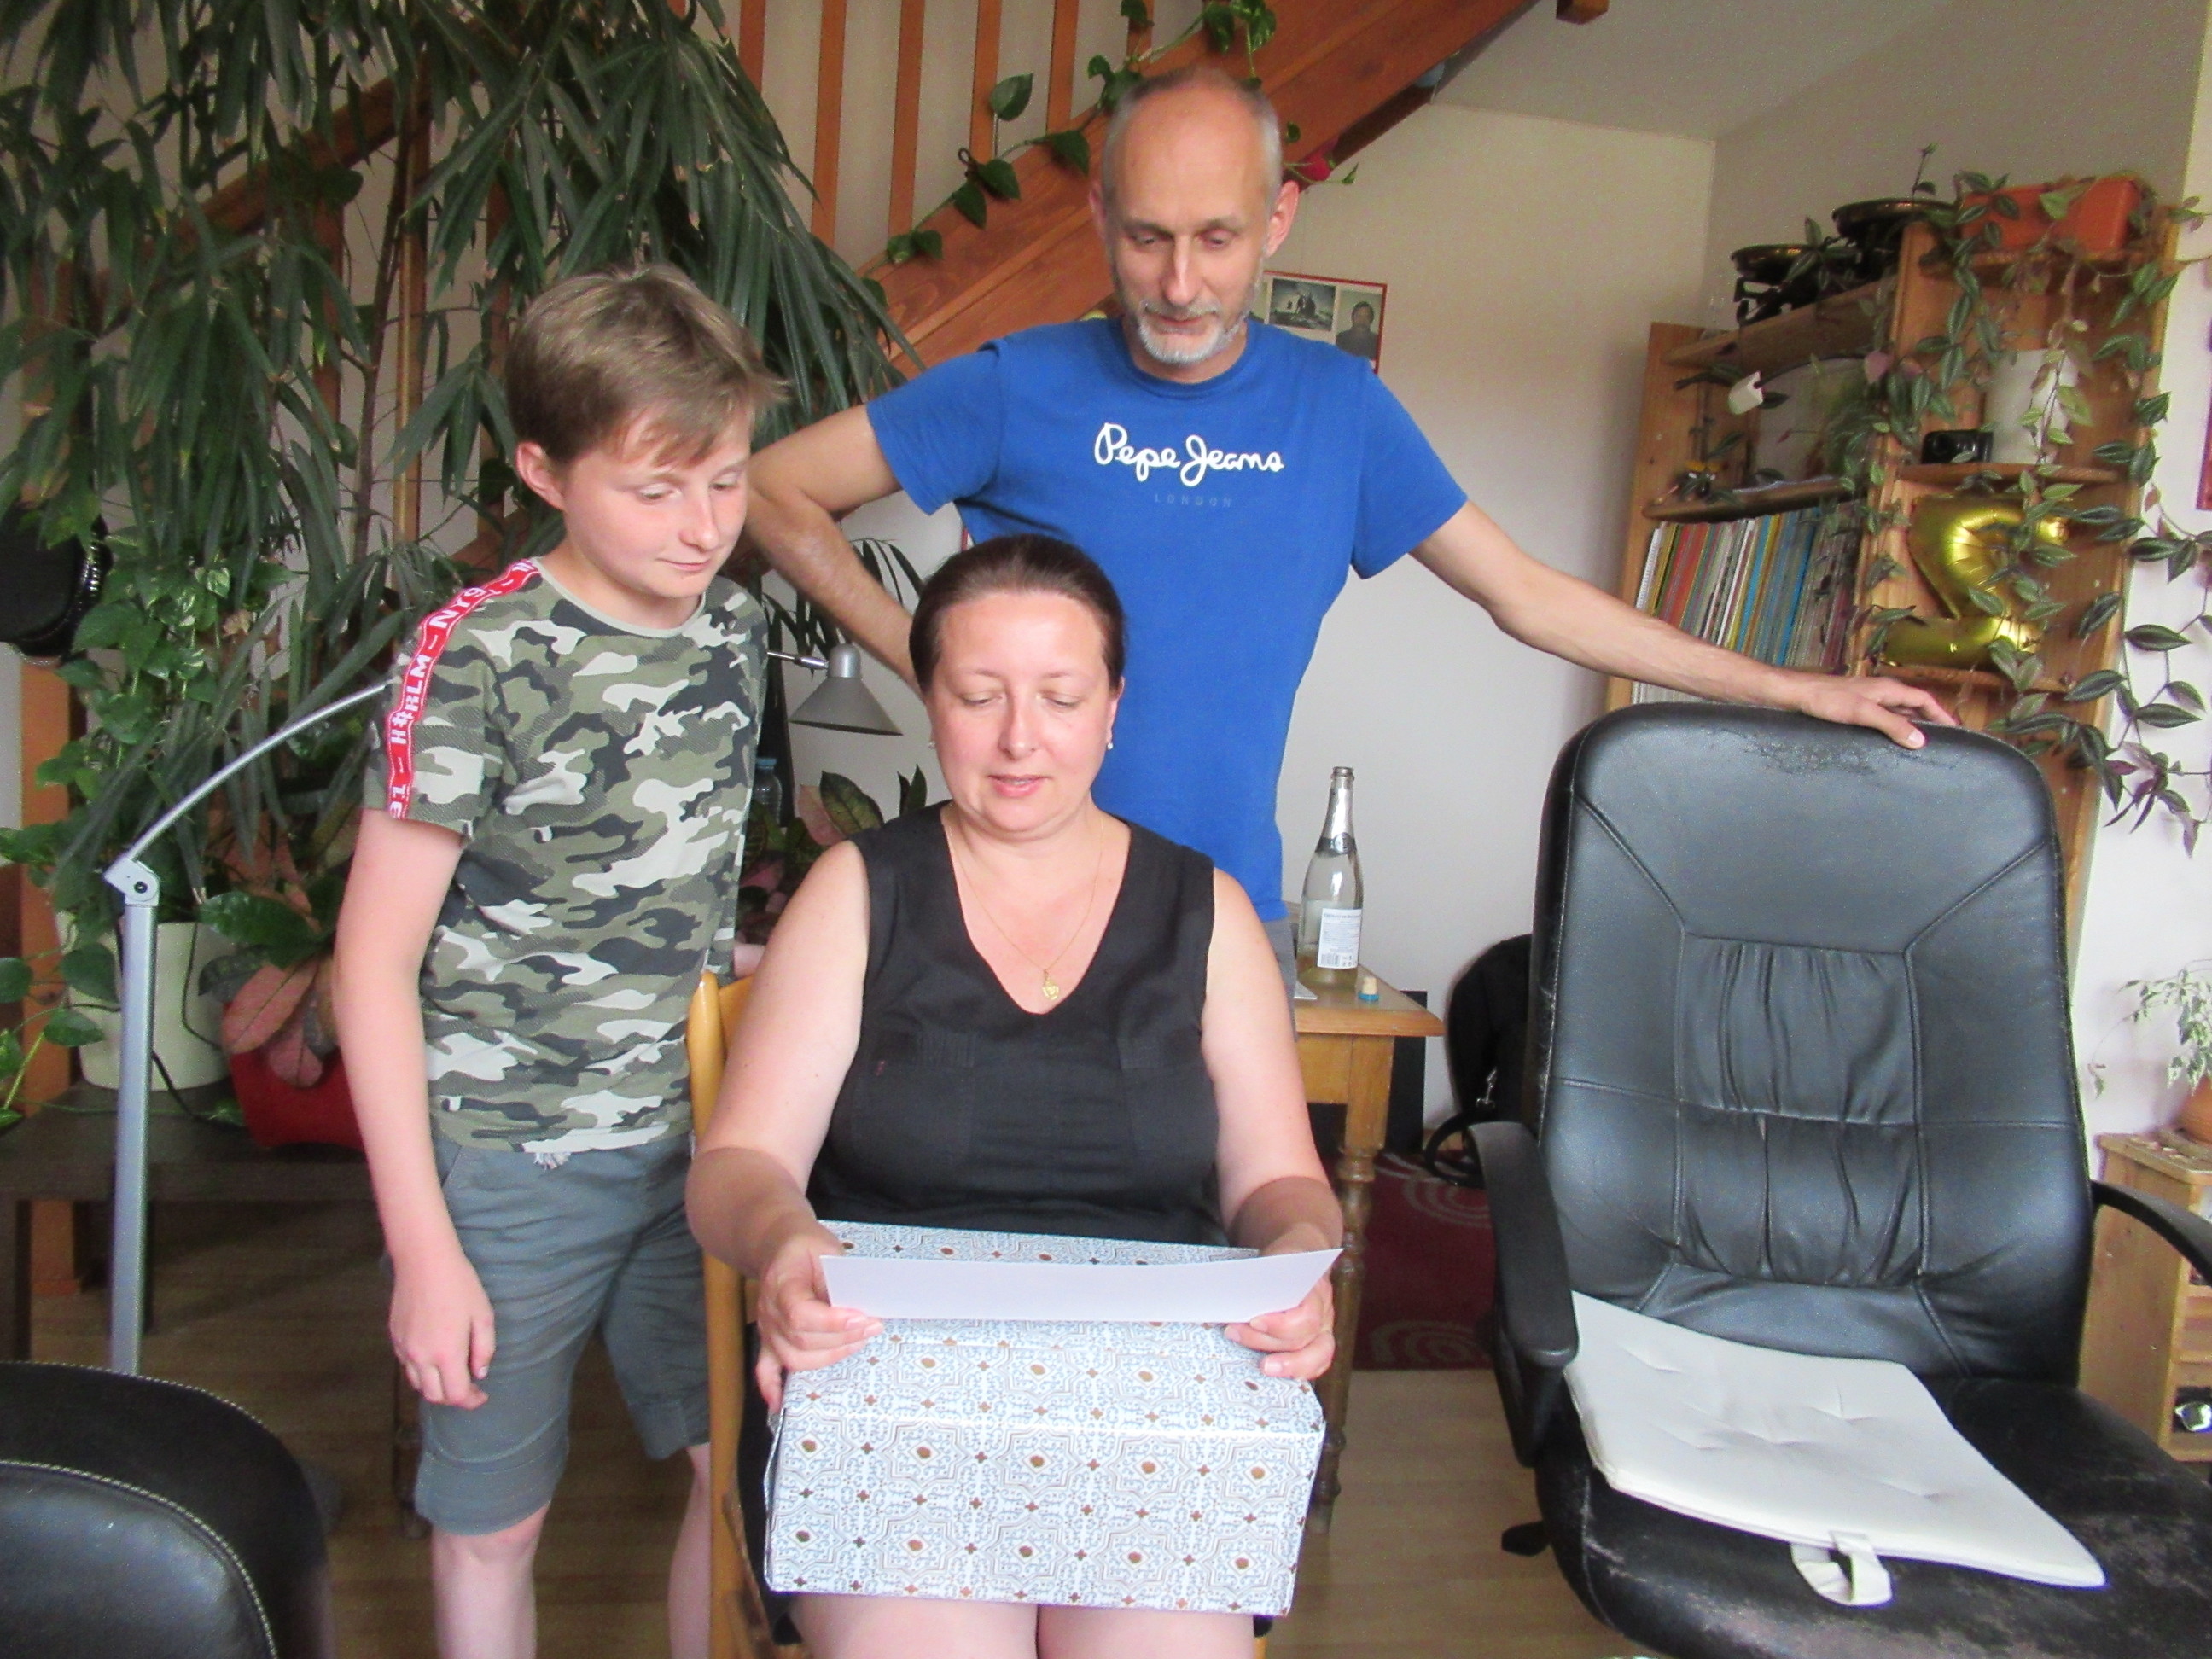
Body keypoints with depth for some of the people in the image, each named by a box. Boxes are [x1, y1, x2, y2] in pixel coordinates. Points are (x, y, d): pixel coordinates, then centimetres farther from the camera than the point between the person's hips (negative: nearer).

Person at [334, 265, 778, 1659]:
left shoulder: (736, 629, 1)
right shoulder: (478, 658, -16)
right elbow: (377, 960, -12)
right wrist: (422, 1249, -12)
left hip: (689, 1141, 5)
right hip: (508, 1163, -4)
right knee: (496, 1518, 13)